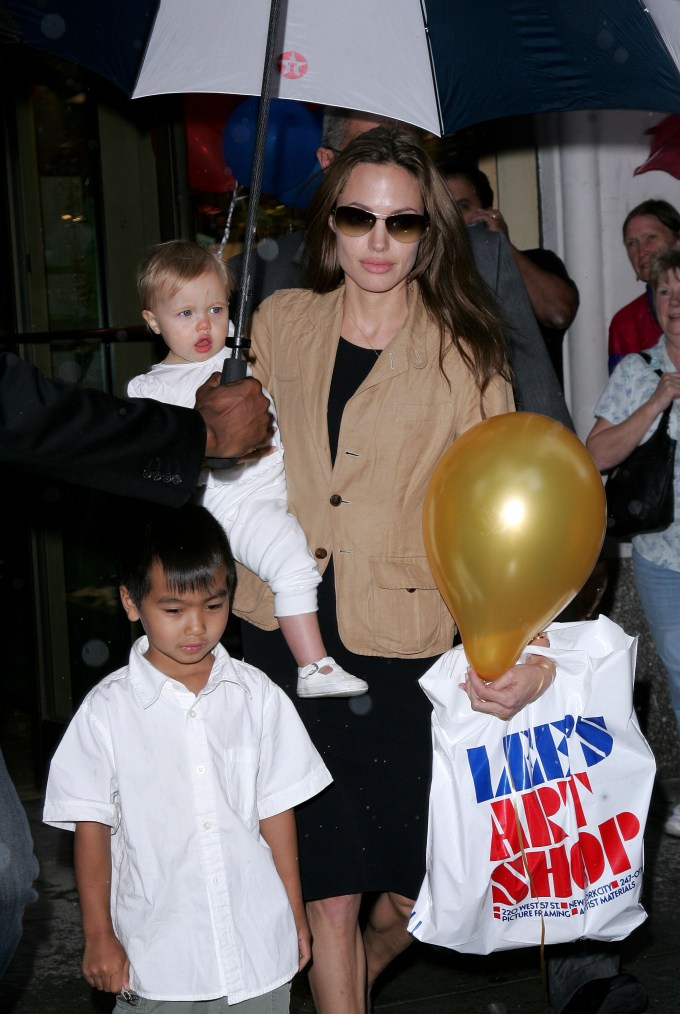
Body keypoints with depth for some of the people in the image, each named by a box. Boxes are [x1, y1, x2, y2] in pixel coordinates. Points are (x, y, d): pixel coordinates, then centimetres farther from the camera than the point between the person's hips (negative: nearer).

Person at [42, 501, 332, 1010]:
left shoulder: (258, 696, -1)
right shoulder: (107, 711, -7)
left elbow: (276, 809, 5)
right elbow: (92, 826, -2)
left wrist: (296, 914, 10)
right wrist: (100, 938, 0)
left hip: (257, 946, 2)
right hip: (157, 948, -1)